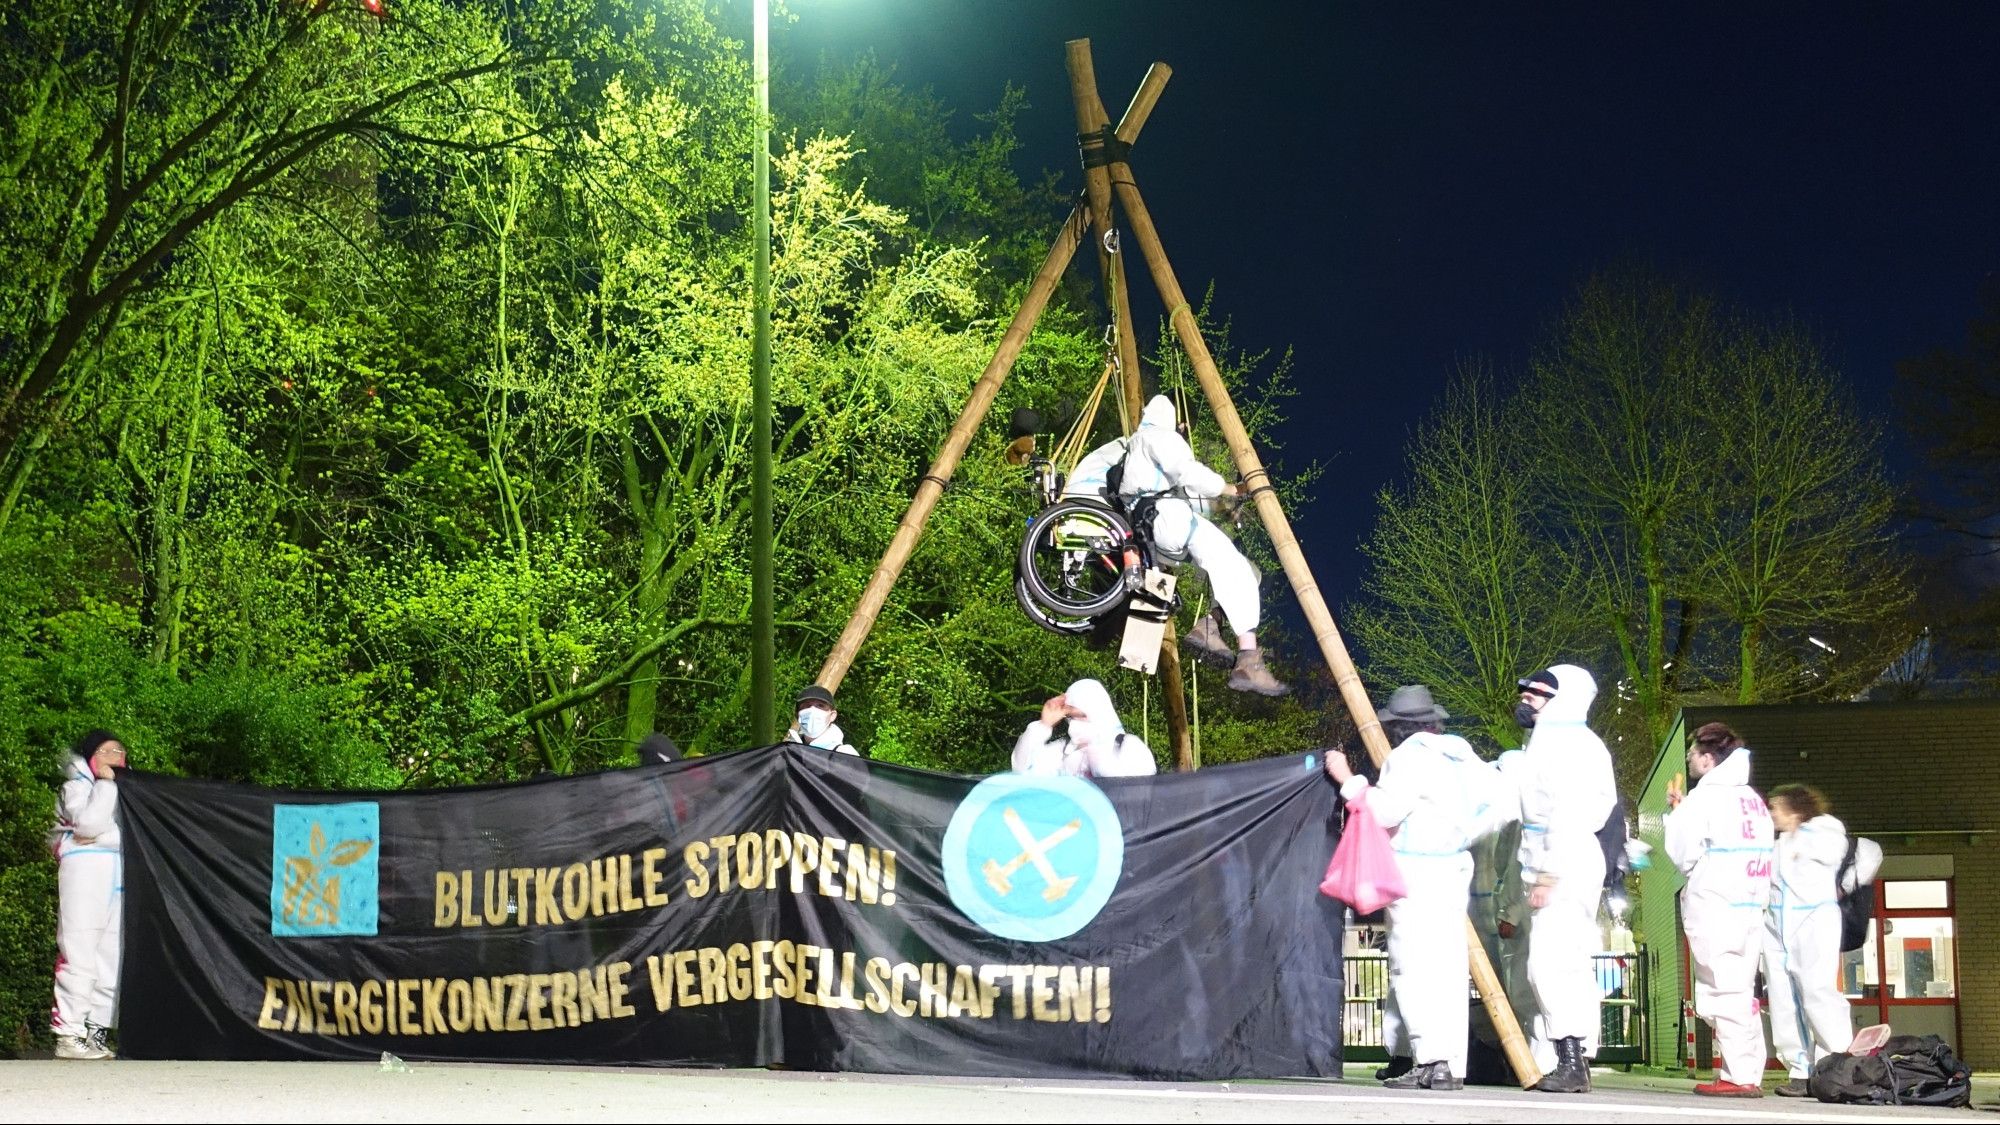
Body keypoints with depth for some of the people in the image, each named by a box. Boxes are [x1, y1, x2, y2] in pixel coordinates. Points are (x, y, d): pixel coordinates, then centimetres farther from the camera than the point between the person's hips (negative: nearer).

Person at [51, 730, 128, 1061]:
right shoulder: (78, 785, 8)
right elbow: (90, 823, -12)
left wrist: (100, 836, -5)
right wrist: (105, 782, -4)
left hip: (119, 877, 6)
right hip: (86, 871, -6)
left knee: (111, 958, 0)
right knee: (79, 954, -11)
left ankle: (95, 1031, 1)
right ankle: (67, 1035, -12)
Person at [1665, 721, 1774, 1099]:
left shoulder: (1704, 797, -6)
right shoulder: (1753, 798, 16)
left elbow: (1683, 855, -6)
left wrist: (1676, 812, 8)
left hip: (1713, 908, -8)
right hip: (1751, 906, 8)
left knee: (1722, 992, -7)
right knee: (1741, 992, 11)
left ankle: (1739, 1076, -10)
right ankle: (1750, 1075, 10)